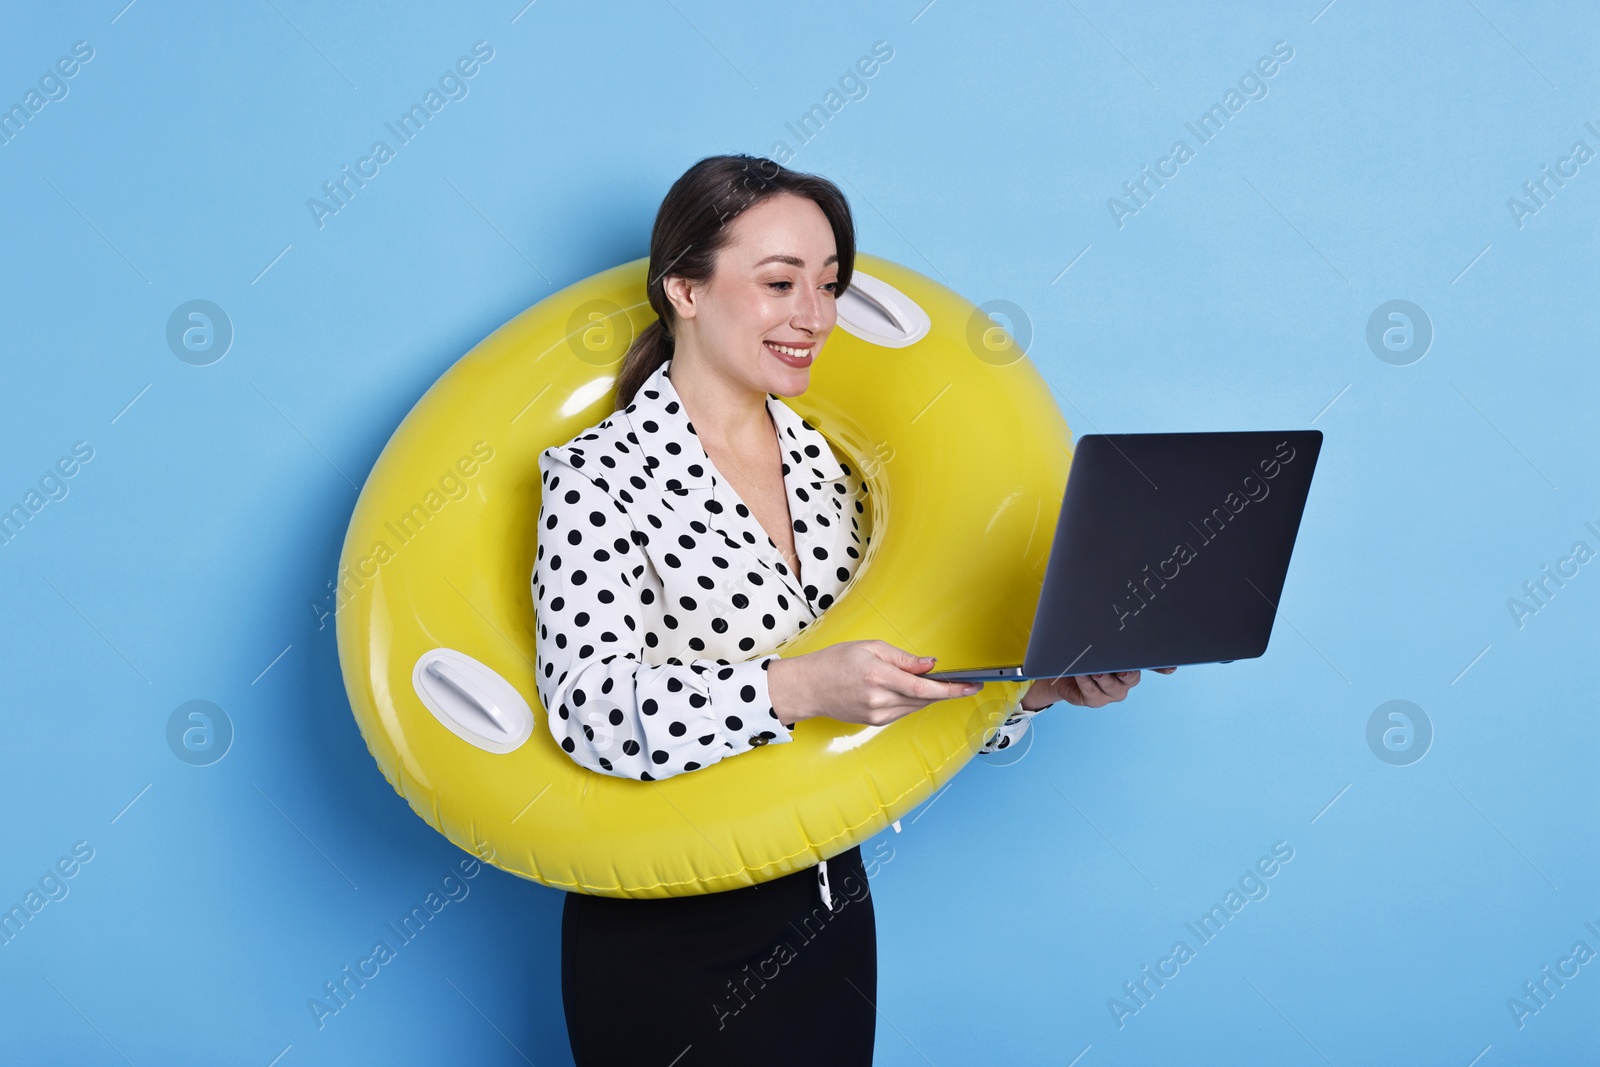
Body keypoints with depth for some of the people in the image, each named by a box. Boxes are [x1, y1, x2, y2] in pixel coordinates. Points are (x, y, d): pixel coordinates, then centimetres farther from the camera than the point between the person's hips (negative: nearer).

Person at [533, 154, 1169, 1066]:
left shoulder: (831, 469, 7)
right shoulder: (602, 476, -11)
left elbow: (895, 681, 8)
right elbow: (592, 708, -24)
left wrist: (1035, 683, -9)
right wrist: (799, 688, -36)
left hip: (830, 914, 6)